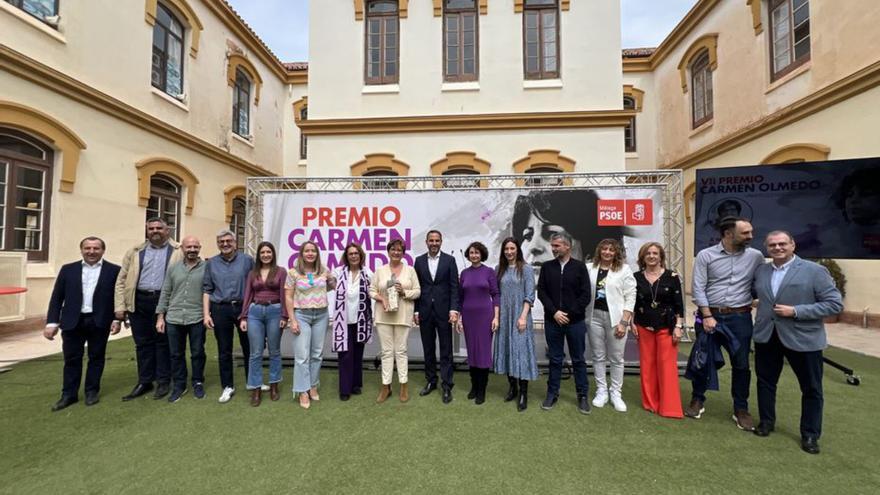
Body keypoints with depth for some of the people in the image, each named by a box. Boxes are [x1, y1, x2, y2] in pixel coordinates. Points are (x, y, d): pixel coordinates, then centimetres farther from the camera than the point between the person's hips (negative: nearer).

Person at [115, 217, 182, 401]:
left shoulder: (178, 252, 0)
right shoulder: (135, 252, 11)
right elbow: (121, 280, 11)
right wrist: (120, 306, 3)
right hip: (139, 302, 4)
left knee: (162, 342, 6)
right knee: (143, 343, 12)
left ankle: (163, 381, 17)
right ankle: (144, 381, 24)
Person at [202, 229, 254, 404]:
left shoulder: (247, 260, 0)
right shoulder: (211, 263, 6)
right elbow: (207, 290, 5)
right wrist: (206, 314, -2)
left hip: (244, 308, -1)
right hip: (221, 310, 2)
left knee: (249, 348, 9)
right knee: (224, 351, 9)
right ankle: (228, 386, 23)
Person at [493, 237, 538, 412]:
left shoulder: (526, 269, -4)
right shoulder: (499, 269, 7)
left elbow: (529, 296, -7)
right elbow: (496, 294, 8)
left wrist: (523, 317, -14)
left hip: (519, 316, -4)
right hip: (503, 317, 4)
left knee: (521, 351, -3)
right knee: (506, 350, 10)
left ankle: (523, 393, 7)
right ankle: (512, 387, 25)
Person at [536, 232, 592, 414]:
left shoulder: (579, 266, -1)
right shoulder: (547, 267, 5)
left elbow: (586, 295, -4)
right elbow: (541, 292, 0)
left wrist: (569, 314, -10)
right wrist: (555, 312, -11)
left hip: (575, 321, -1)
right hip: (552, 321, 1)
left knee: (578, 359, 9)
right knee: (555, 358, 11)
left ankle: (583, 395, 23)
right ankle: (552, 393, 23)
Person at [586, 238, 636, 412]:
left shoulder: (624, 269, -2)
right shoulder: (589, 268, 4)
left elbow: (630, 297, -4)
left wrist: (624, 322, -10)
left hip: (615, 317, -2)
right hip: (594, 316, 2)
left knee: (616, 358, 8)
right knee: (598, 356, 11)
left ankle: (615, 393, 22)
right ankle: (601, 391, 24)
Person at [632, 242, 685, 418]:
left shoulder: (672, 276, -4)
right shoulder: (636, 277, 1)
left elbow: (679, 304, -3)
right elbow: (632, 302, 7)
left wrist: (678, 327, -7)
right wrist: (632, 323, 3)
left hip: (666, 327, -2)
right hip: (644, 327, 2)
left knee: (667, 366, 1)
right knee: (647, 365, 8)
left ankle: (669, 407, 14)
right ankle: (650, 402, 22)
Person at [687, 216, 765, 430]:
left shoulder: (755, 256, 1)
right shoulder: (705, 255, -6)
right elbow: (698, 288, -8)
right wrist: (707, 316, -13)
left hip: (740, 317, 2)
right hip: (709, 314, -1)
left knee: (741, 364, 9)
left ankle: (741, 409, 26)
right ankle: (698, 400, 28)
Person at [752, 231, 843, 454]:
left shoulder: (815, 271, -9)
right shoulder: (760, 271, 4)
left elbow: (835, 304, -12)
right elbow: (755, 294, 20)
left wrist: (796, 311, -19)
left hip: (803, 339, -3)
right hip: (766, 337, 4)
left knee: (811, 389, 11)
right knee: (765, 381, 15)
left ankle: (810, 434, 28)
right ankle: (766, 421, 33)